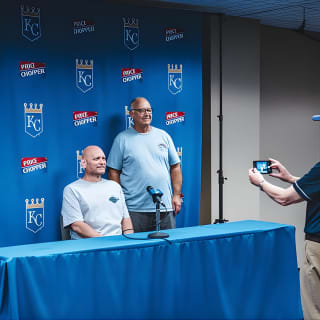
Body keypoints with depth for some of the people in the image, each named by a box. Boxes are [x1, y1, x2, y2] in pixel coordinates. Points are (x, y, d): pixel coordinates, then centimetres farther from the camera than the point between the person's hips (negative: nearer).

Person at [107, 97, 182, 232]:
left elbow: (175, 167, 13)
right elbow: (113, 172, 2)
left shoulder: (163, 136, 12)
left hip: (165, 207, 3)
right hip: (135, 209, -3)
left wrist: (177, 195, 5)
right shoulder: (122, 139, 3)